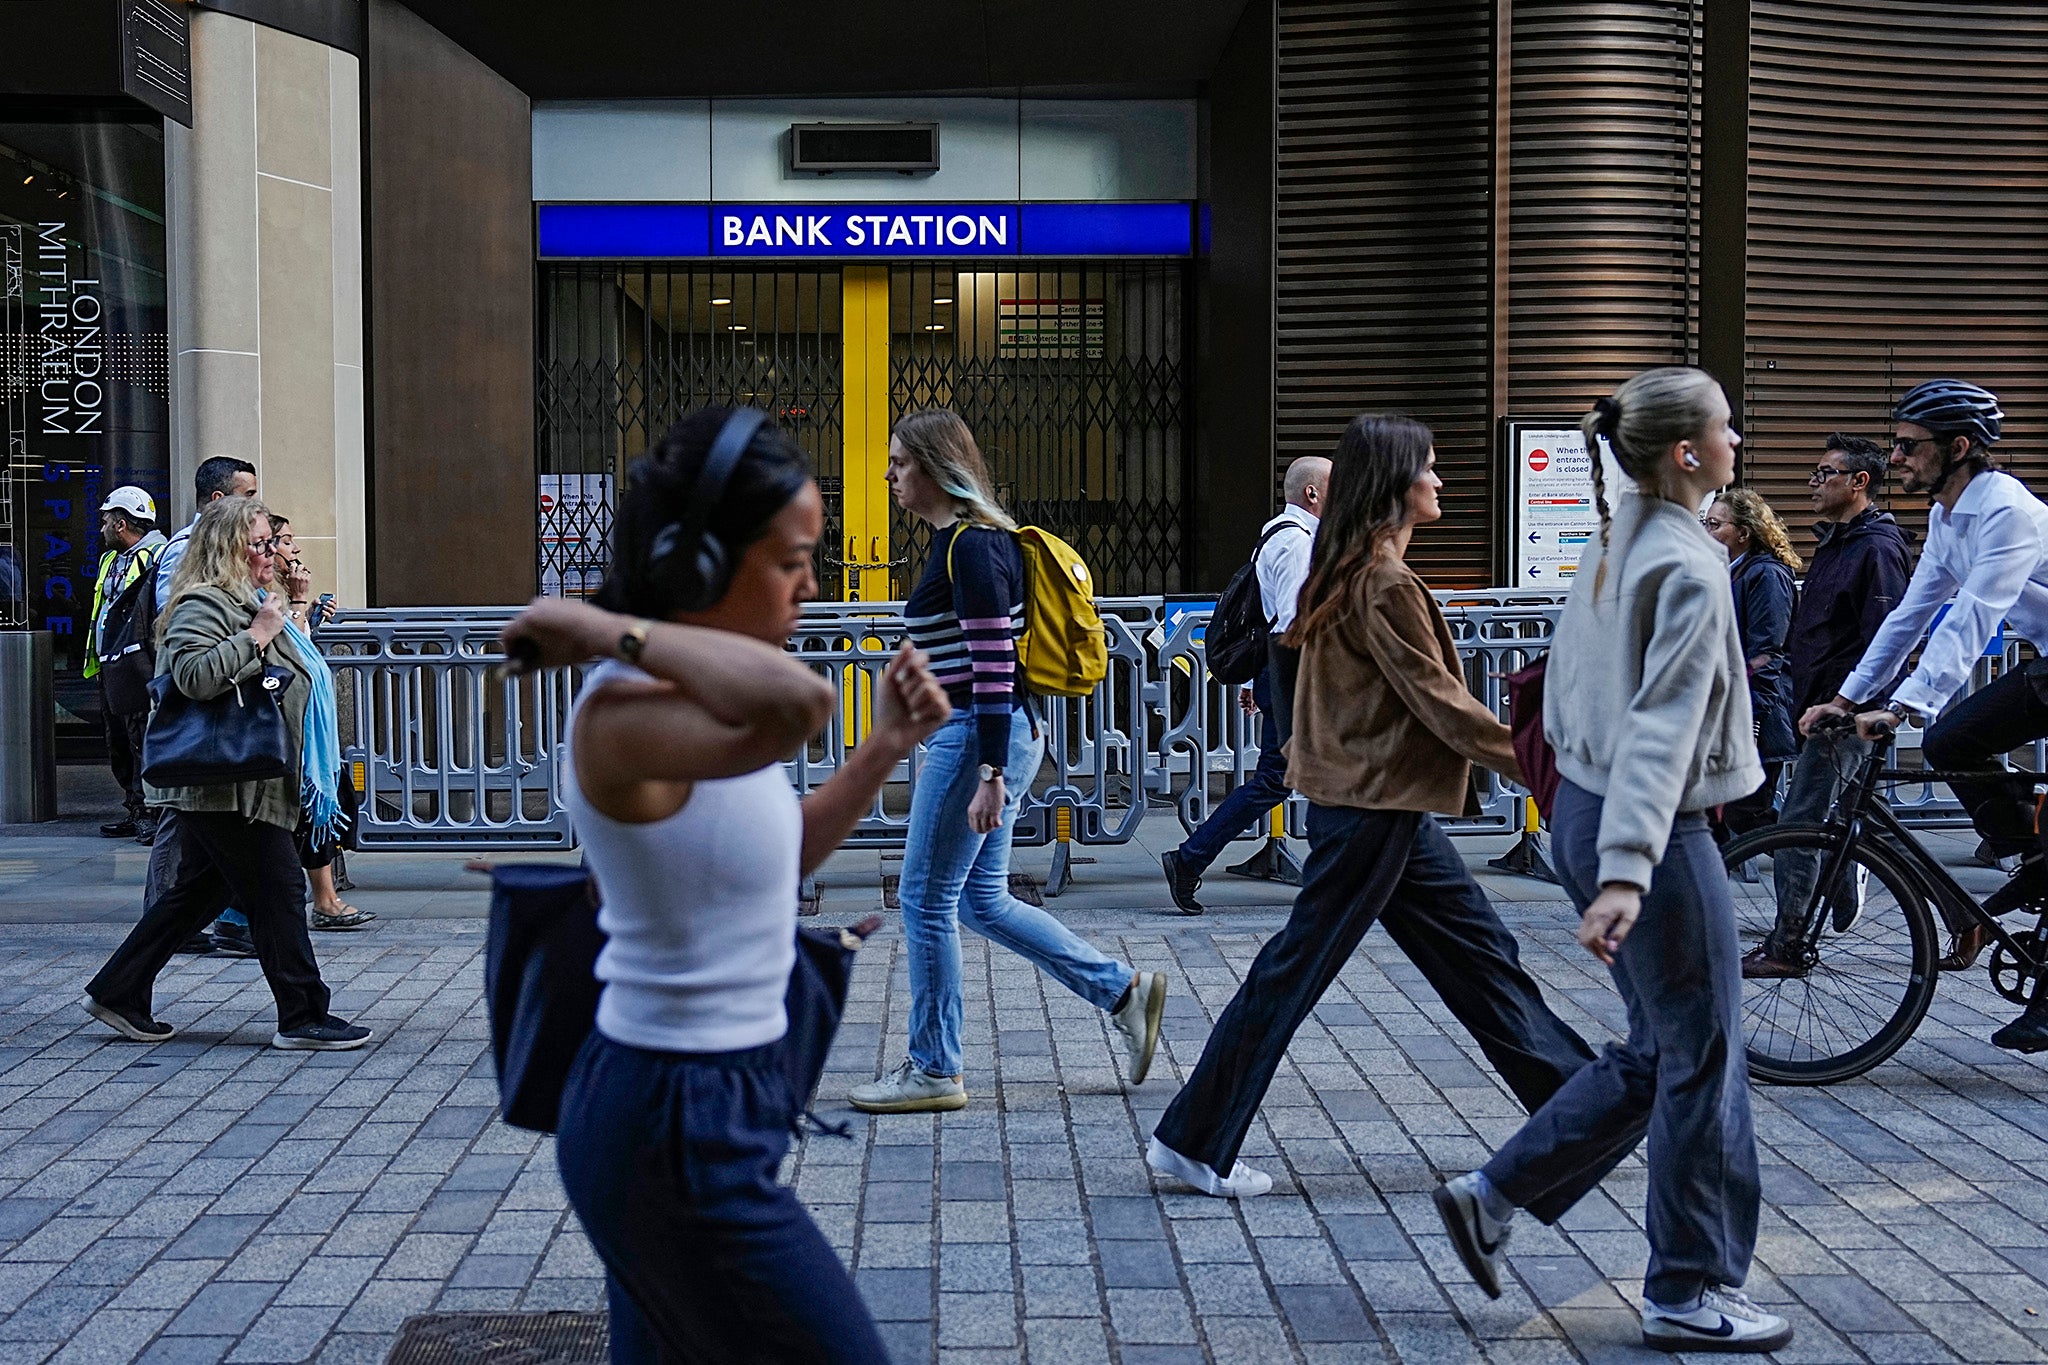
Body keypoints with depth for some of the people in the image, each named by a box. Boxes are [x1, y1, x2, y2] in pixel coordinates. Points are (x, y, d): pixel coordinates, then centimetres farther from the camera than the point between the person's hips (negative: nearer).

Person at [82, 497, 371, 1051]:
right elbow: (195, 675, -30)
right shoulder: (203, 604, -13)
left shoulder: (250, 604, 20)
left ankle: (118, 993, 24)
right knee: (277, 890, -7)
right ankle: (303, 1018, -1)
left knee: (198, 892, 15)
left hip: (248, 785, 11)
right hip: (227, 785, -11)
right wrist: (257, 637, -22)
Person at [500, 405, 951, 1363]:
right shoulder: (625, 716, -24)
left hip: (698, 1103, 9)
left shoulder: (687, 697, 4)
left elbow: (774, 859, 18)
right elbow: (798, 701, -47)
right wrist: (604, 628, -32)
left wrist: (883, 751, 7)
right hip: (680, 1126, -9)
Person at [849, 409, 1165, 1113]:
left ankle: (934, 1071, 12)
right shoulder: (960, 540, 15)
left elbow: (995, 666, -20)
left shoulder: (972, 547, -15)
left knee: (925, 898, 0)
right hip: (970, 734, 10)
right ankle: (1125, 990, 19)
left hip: (978, 736, -10)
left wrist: (989, 776, -22)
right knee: (981, 901, 14)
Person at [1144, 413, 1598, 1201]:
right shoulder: (1385, 582, -18)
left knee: (1479, 952, 13)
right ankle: (1192, 1143, 6)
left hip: (1384, 805, 10)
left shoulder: (1351, 568, 11)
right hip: (1374, 805, -10)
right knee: (1295, 970, -2)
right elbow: (1439, 702, -18)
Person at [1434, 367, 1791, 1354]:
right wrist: (1625, 874, -32)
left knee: (1657, 1050, 18)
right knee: (1702, 1058, 4)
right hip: (1653, 834, -9)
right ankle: (1691, 1294, 15)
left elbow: (1565, 690, 16)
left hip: (1581, 812, 9)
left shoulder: (1613, 550, 10)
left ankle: (1490, 1195, 20)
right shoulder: (1690, 569, -17)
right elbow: (1661, 728, -26)